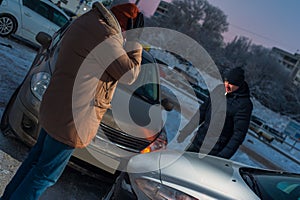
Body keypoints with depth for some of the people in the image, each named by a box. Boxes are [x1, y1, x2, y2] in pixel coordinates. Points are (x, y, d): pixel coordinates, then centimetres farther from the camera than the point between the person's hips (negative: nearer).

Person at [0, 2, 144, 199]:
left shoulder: (87, 21, 7)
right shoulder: (105, 36, -24)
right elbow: (129, 74, -15)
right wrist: (134, 40, -8)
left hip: (55, 110, 10)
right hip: (72, 119, -10)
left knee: (37, 158, 26)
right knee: (46, 174, 7)